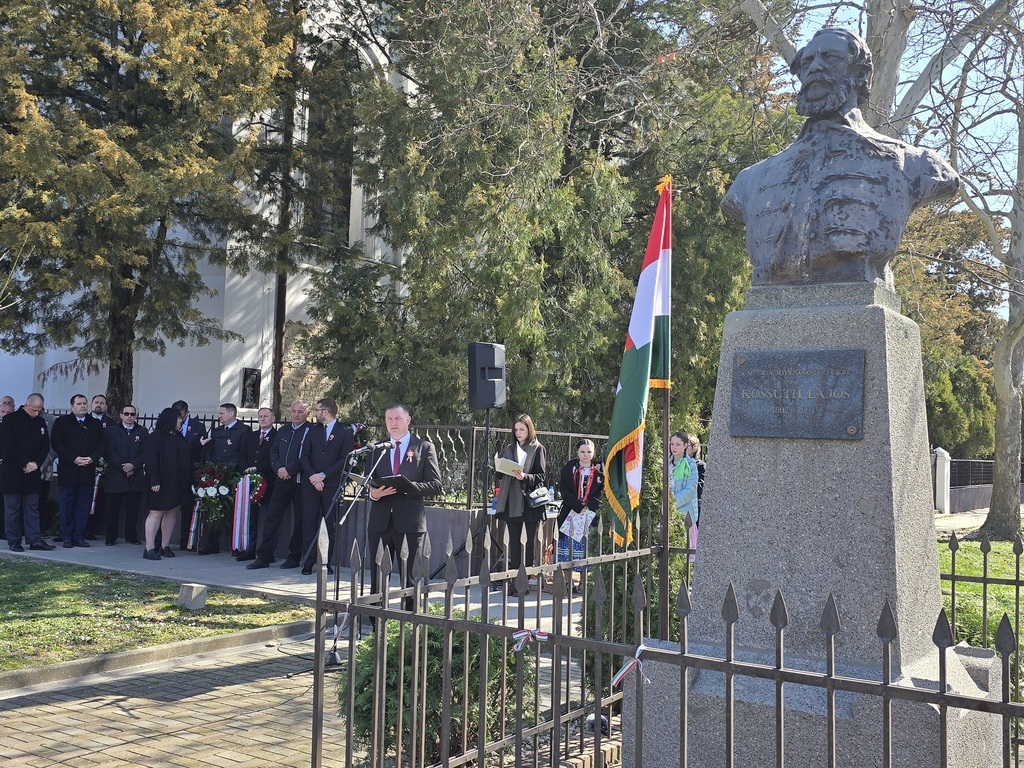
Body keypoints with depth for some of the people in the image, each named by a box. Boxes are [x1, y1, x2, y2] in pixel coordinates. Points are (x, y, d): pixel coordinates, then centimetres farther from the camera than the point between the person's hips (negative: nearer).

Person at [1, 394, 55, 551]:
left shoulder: (41, 422, 9)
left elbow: (46, 446, 9)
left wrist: (36, 463, -7)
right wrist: (26, 463, -16)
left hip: (33, 473, 4)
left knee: (32, 508, 4)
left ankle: (35, 540, 4)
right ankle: (14, 541, 8)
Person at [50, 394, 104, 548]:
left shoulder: (95, 424, 13)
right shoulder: (62, 422, 5)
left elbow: (101, 445, 9)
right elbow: (56, 443, -4)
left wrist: (92, 458, -9)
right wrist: (73, 459, -13)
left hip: (88, 470, 2)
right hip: (68, 471, -2)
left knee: (84, 505, 3)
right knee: (67, 505, 2)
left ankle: (79, 536, 8)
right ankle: (67, 537, 8)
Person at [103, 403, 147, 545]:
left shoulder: (142, 433, 11)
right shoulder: (112, 431, 8)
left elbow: (145, 453, 2)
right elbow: (110, 452, -2)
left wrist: (133, 465, -12)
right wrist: (122, 467, -11)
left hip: (136, 477, 1)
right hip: (116, 476, -1)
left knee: (132, 509, 3)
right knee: (113, 509, 1)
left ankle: (131, 536, 11)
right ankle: (111, 537, 7)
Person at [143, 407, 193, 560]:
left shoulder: (179, 438, 17)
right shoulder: (156, 437, -7)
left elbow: (187, 458, 21)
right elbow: (150, 460, -14)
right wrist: (154, 480, -20)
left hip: (178, 484, 8)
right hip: (162, 484, -8)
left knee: (172, 513, 9)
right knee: (156, 513, -5)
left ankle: (165, 546, 16)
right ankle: (149, 548, -2)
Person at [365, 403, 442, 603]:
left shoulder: (424, 447, 4)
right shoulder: (376, 449, 15)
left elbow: (436, 485, -3)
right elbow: (369, 483, 14)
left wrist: (407, 486, -17)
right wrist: (373, 493, -10)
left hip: (409, 521, -3)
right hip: (380, 521, 4)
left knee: (410, 577, 1)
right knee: (377, 576, 8)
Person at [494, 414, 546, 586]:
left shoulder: (538, 449, 1)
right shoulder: (510, 449, 15)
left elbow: (540, 476, -4)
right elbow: (501, 473, 16)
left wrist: (525, 477, -21)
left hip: (531, 502, -4)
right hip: (512, 502, 4)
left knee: (531, 542, -1)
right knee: (514, 541, 6)